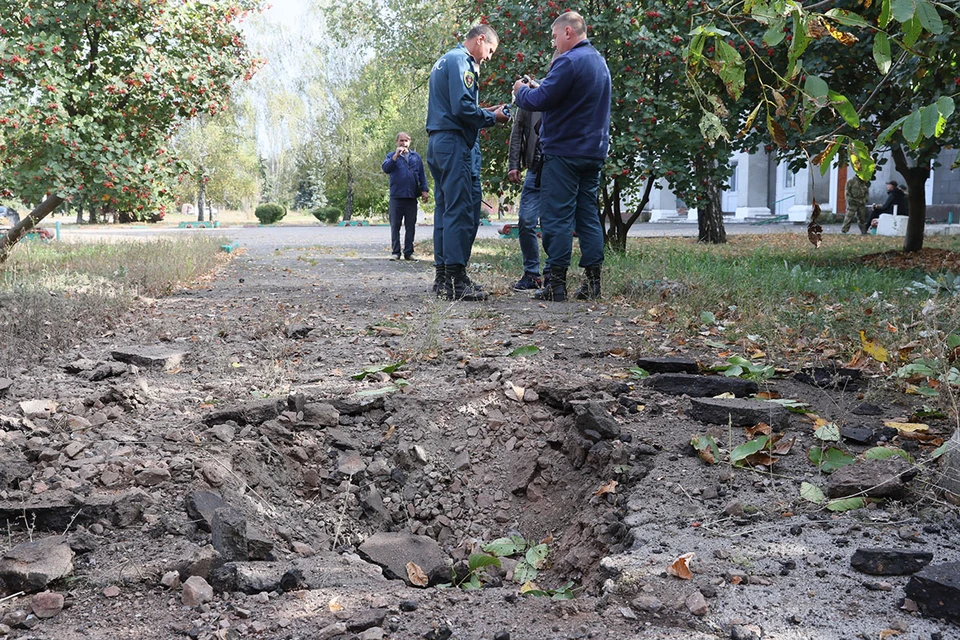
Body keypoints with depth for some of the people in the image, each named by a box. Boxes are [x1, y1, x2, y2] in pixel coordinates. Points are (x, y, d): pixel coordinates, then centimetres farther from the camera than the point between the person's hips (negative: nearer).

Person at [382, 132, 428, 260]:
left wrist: (424, 190, 6)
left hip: (412, 196, 2)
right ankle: (395, 252, 2)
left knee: (411, 226, 2)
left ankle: (408, 252, 6)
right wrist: (396, 156, -16)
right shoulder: (391, 156, 10)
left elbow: (422, 175, 15)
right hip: (396, 196, -2)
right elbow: (385, 168, -8)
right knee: (395, 225, -1)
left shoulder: (416, 156, 15)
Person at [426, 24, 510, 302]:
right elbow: (463, 107, -19)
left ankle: (442, 276, 12)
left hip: (437, 143, 10)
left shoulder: (444, 61, 23)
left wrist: (485, 112, 14)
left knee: (444, 209, 10)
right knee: (461, 211, -12)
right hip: (454, 143, -10)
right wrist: (492, 117, -5)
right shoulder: (460, 61, -8)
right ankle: (456, 280, -14)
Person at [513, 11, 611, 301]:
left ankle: (555, 283, -5)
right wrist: (536, 88, 15)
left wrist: (521, 90, 4)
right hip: (593, 152, 9)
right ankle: (592, 282, 9)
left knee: (557, 217, -5)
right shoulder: (599, 61, 17)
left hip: (564, 151, -8)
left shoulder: (569, 61, -14)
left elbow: (539, 100, -17)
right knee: (588, 215, 9)